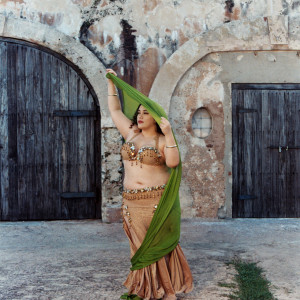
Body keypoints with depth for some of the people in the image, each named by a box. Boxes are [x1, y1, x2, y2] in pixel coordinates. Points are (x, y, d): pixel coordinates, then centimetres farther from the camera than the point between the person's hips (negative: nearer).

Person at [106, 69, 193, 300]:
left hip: (157, 200, -5)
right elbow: (115, 110, 20)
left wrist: (168, 134, -25)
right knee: (141, 245, 10)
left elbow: (173, 162, -21)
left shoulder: (162, 141, -4)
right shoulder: (131, 134, 10)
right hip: (132, 201, 5)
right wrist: (112, 83, 19)